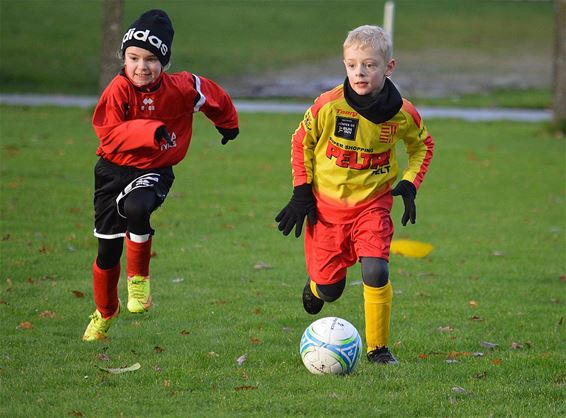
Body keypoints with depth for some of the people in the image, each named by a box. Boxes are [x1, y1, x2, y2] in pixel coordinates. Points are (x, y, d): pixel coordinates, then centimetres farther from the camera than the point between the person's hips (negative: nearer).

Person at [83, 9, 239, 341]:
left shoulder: (181, 88, -11)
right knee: (108, 249, 8)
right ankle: (105, 312, 36)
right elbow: (109, 134, -21)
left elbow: (216, 98, 9)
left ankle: (139, 277, -12)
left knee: (135, 207, -37)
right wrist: (150, 131, -34)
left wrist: (228, 125, 29)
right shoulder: (119, 89, -14)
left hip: (155, 171, -1)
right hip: (114, 169, 1)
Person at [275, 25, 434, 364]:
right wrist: (302, 191, -1)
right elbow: (302, 142, 2)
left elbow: (423, 145, 11)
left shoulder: (402, 113, -11)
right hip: (327, 206, 0)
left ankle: (378, 348, -2)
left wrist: (410, 185, -3)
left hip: (373, 205, 0)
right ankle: (316, 286, 44)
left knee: (376, 273, -20)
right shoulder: (328, 106, -16)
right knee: (330, 290, 5)